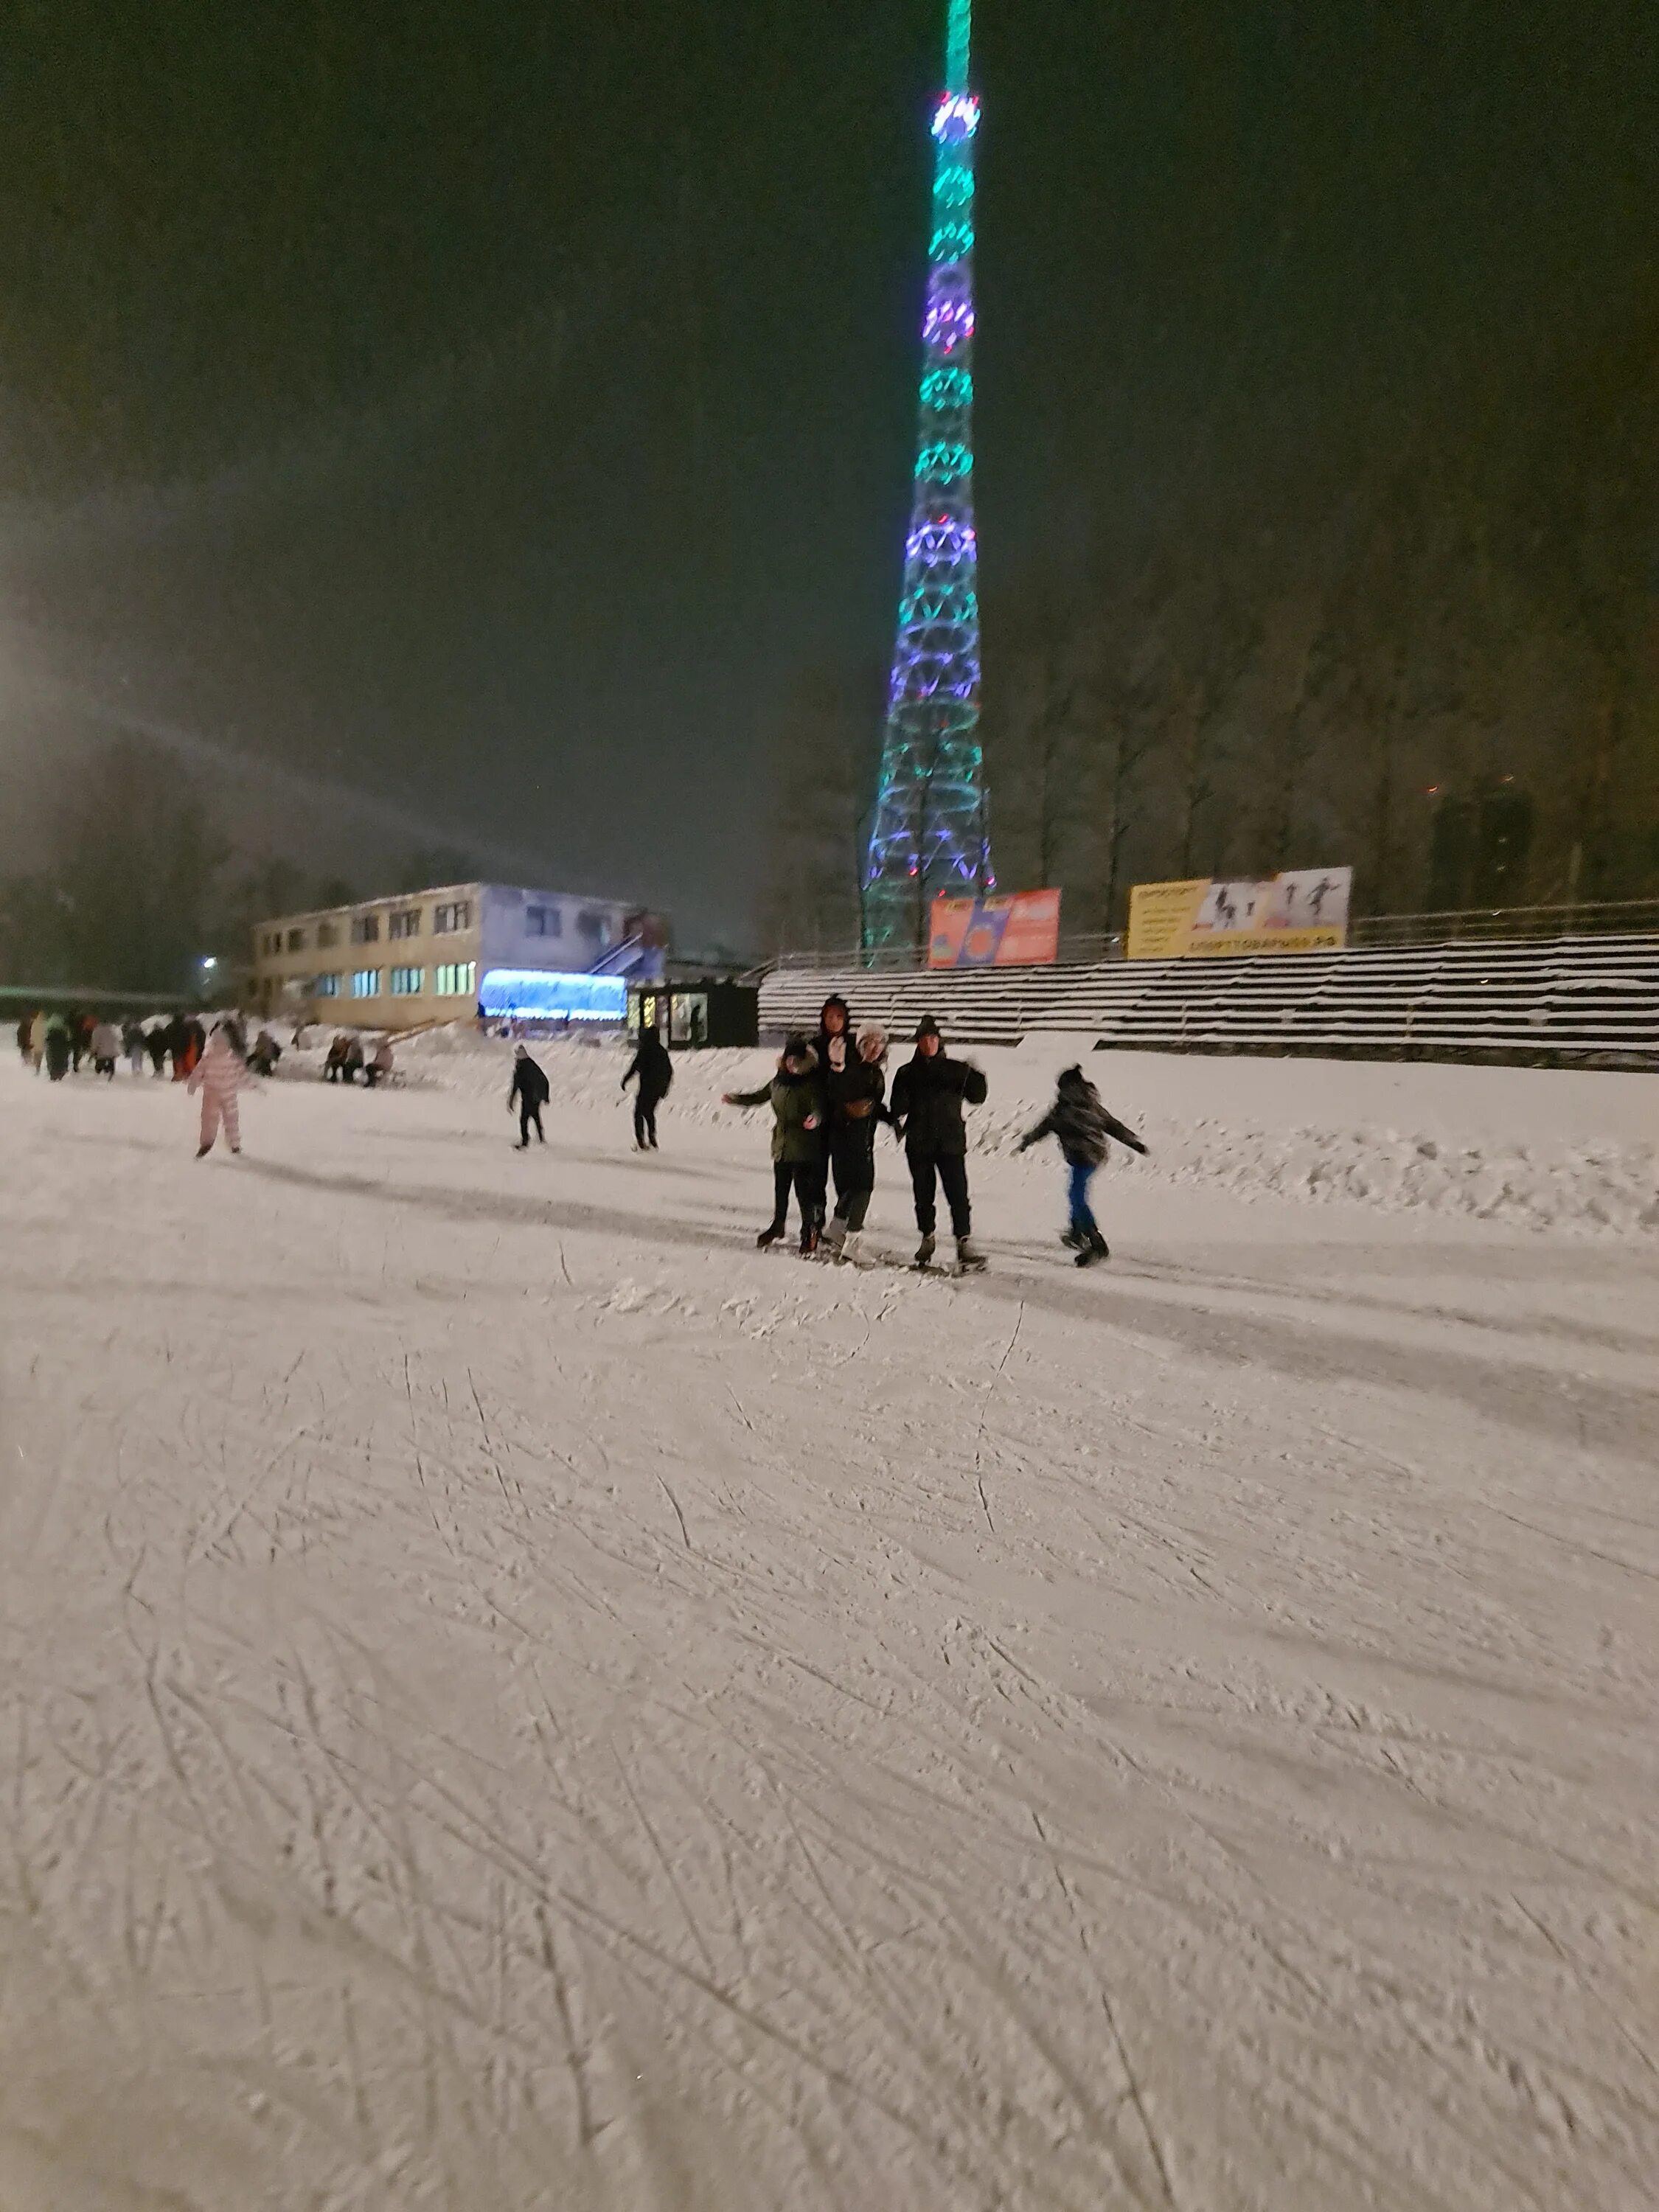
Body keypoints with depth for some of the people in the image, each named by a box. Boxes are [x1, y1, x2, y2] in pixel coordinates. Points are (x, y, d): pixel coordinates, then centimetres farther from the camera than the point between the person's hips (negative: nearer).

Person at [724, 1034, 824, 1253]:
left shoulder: (812, 1083, -11)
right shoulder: (779, 1080, 7)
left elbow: (819, 1106, -24)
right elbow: (760, 1096, 24)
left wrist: (816, 1119, -45)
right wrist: (737, 1099, 27)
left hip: (804, 1149, -6)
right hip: (781, 1146, 6)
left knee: (804, 1193, -4)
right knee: (780, 1190, 17)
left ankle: (809, 1232, 12)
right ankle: (778, 1225, 36)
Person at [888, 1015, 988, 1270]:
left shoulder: (956, 1070, 7)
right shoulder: (907, 1073, 9)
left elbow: (977, 1097, 0)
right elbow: (898, 1106, 3)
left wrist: (975, 1076, -18)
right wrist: (897, 1122, -17)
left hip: (951, 1142, -1)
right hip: (918, 1144, 2)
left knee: (958, 1194, -10)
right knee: (923, 1195, 8)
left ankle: (965, 1242, -10)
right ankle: (927, 1239, 23)